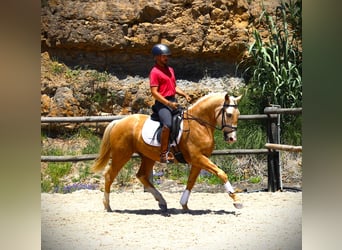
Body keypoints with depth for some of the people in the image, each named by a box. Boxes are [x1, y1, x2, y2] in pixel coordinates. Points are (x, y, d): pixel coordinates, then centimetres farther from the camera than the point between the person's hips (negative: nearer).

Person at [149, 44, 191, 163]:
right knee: (167, 124, -30)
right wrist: (168, 103, -20)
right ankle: (164, 153, -27)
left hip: (173, 101, 9)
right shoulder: (155, 72, -8)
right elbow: (154, 92, -14)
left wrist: (185, 95, 9)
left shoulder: (170, 70, 19)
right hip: (162, 103, -9)